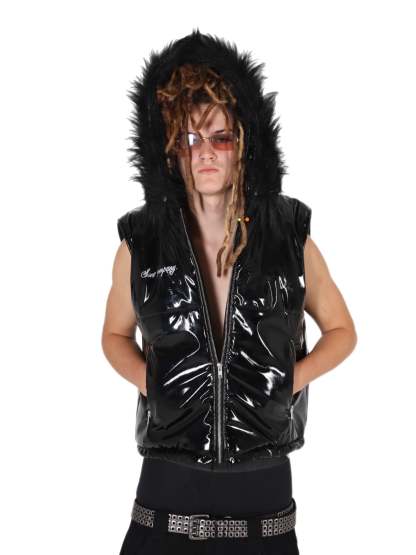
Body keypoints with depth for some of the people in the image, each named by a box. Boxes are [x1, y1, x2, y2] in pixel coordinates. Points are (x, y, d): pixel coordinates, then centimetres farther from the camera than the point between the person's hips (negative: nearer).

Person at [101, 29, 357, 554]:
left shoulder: (290, 239, -5)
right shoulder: (141, 243, -4)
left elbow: (341, 330, 8)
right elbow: (115, 335, 12)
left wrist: (288, 380, -8)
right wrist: (153, 383, -6)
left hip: (264, 487, 0)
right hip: (169, 489, 0)